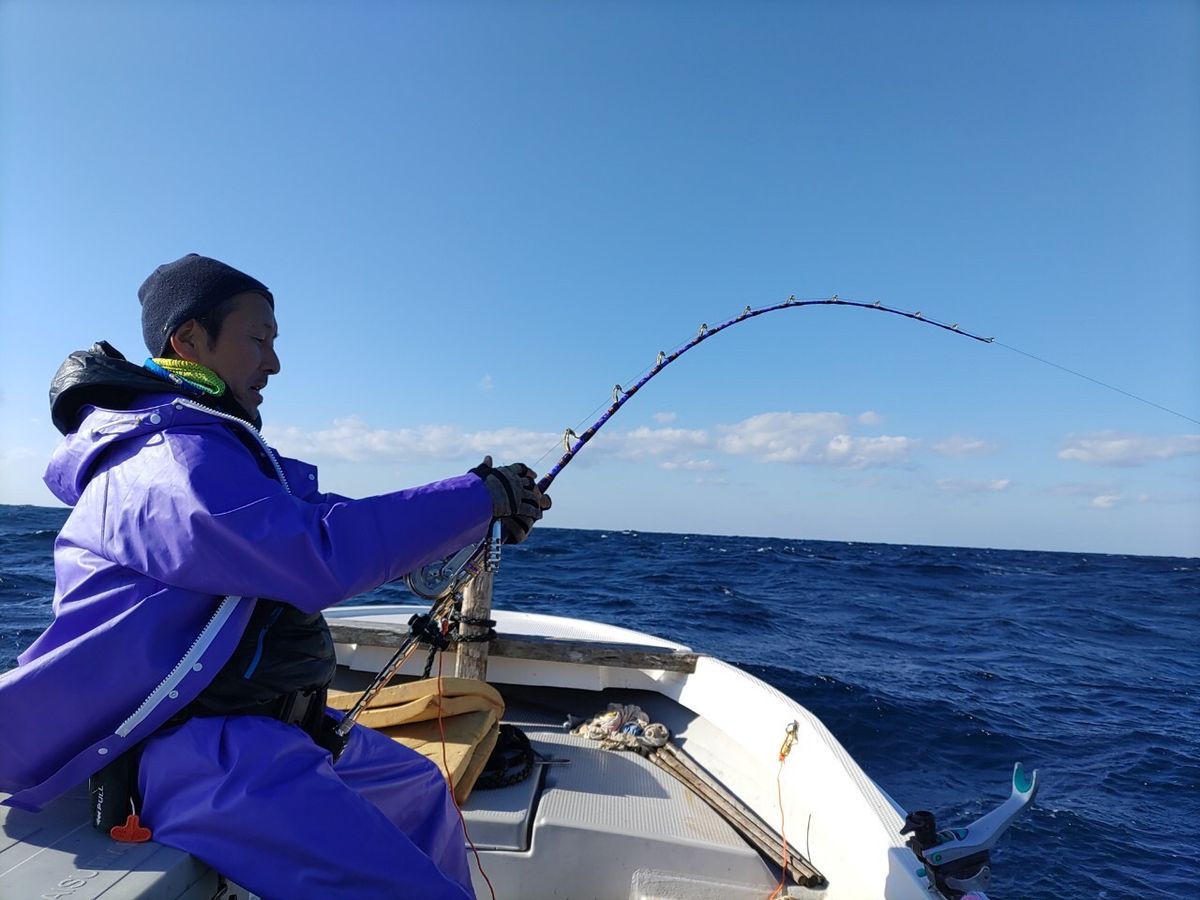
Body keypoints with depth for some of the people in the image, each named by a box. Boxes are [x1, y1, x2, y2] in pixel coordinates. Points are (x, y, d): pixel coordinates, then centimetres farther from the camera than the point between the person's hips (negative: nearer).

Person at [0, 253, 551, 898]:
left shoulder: (214, 444, 14)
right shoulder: (169, 462, -19)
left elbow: (332, 523, 11)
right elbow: (324, 554, -30)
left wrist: (484, 507, 2)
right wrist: (480, 497, -20)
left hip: (258, 724, 11)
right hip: (192, 752, -11)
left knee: (419, 787, 24)